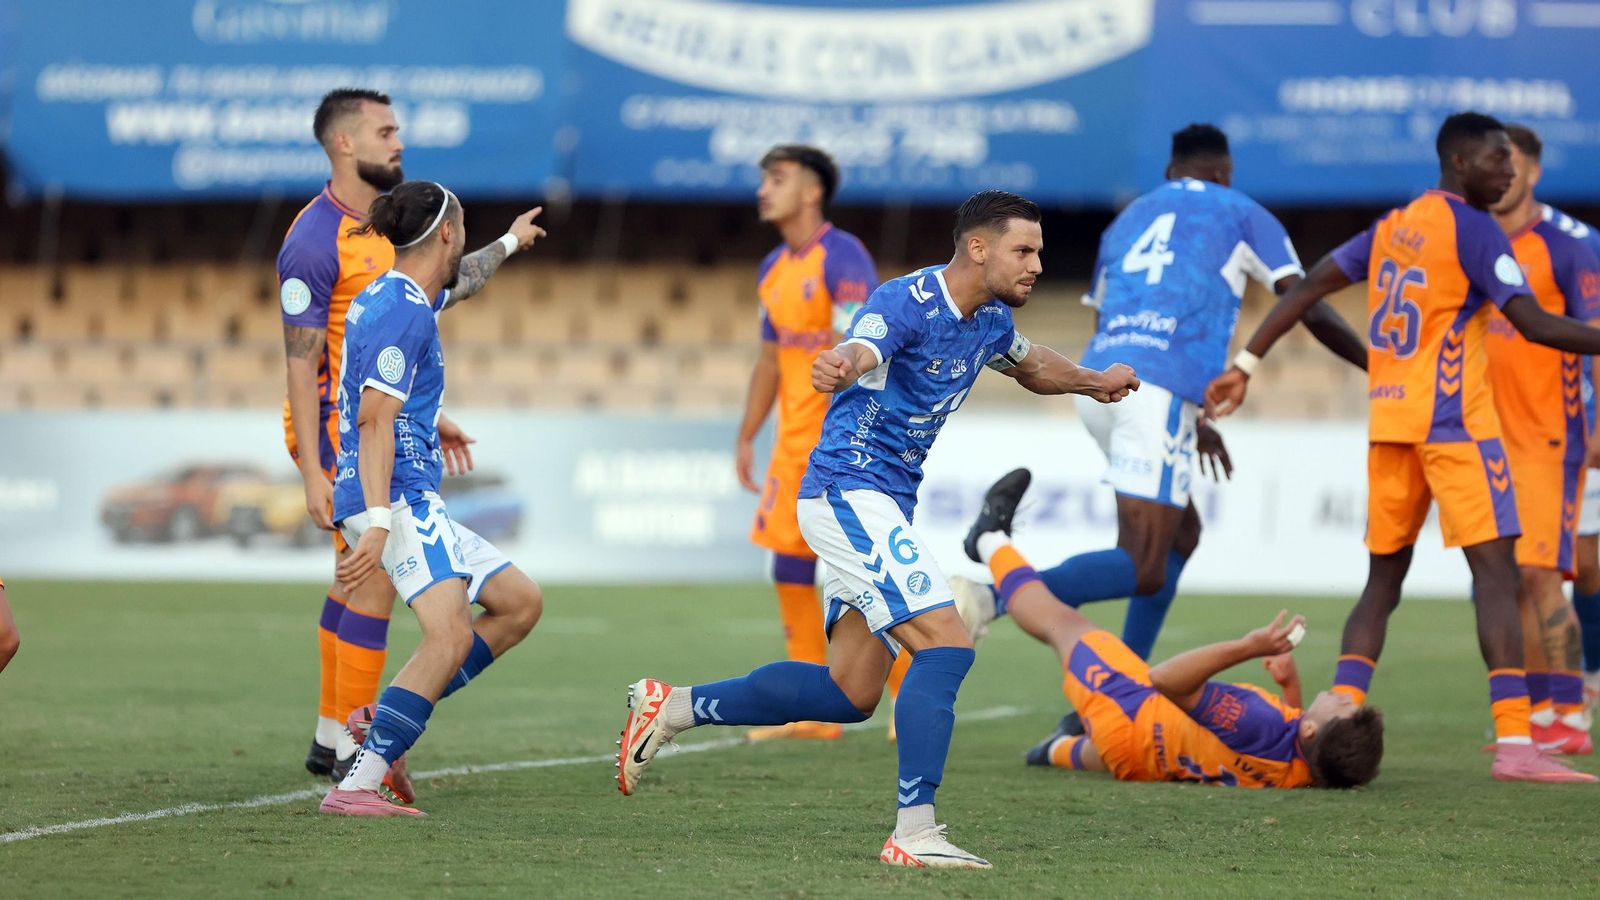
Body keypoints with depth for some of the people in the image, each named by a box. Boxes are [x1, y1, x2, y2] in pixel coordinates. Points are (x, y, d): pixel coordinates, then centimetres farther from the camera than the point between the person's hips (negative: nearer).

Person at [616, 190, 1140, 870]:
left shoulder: (991, 321, 10)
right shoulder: (904, 302, -18)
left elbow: (1030, 363, 34)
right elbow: (859, 351, -41)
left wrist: (1091, 380, 18)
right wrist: (839, 369, -64)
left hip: (883, 507, 10)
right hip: (849, 492, -10)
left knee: (851, 693, 10)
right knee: (946, 644, -20)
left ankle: (671, 707, 17)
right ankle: (913, 832, -21)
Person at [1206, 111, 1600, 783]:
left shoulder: (1393, 226, 16)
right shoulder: (1473, 229, -7)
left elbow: (1309, 286, 14)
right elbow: (1534, 325, -15)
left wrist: (1246, 363, 16)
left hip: (1388, 423, 8)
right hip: (1455, 418, -7)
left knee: (1384, 579, 14)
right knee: (1495, 570, -10)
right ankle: (1514, 744, -19)